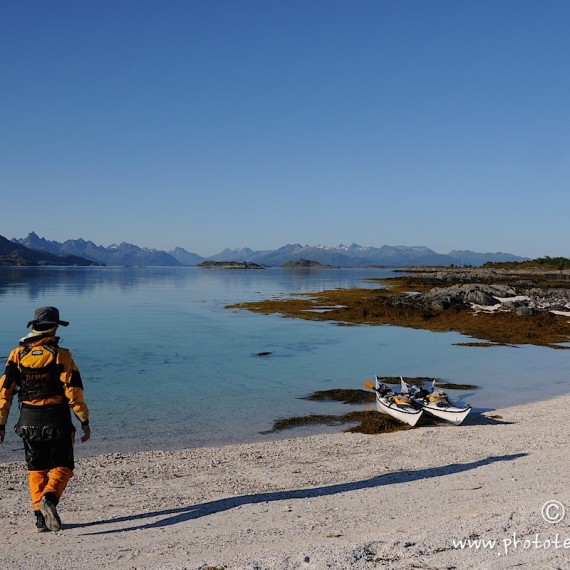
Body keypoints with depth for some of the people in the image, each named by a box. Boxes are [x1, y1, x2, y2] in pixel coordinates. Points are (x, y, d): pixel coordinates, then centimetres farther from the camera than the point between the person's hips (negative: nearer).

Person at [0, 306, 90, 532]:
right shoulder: (61, 355, -8)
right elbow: (74, 391, -11)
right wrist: (85, 422, -4)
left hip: (29, 421, 3)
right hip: (57, 421, -3)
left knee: (36, 470, 17)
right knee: (62, 467, 7)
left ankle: (40, 516, 13)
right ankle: (49, 498, -20)